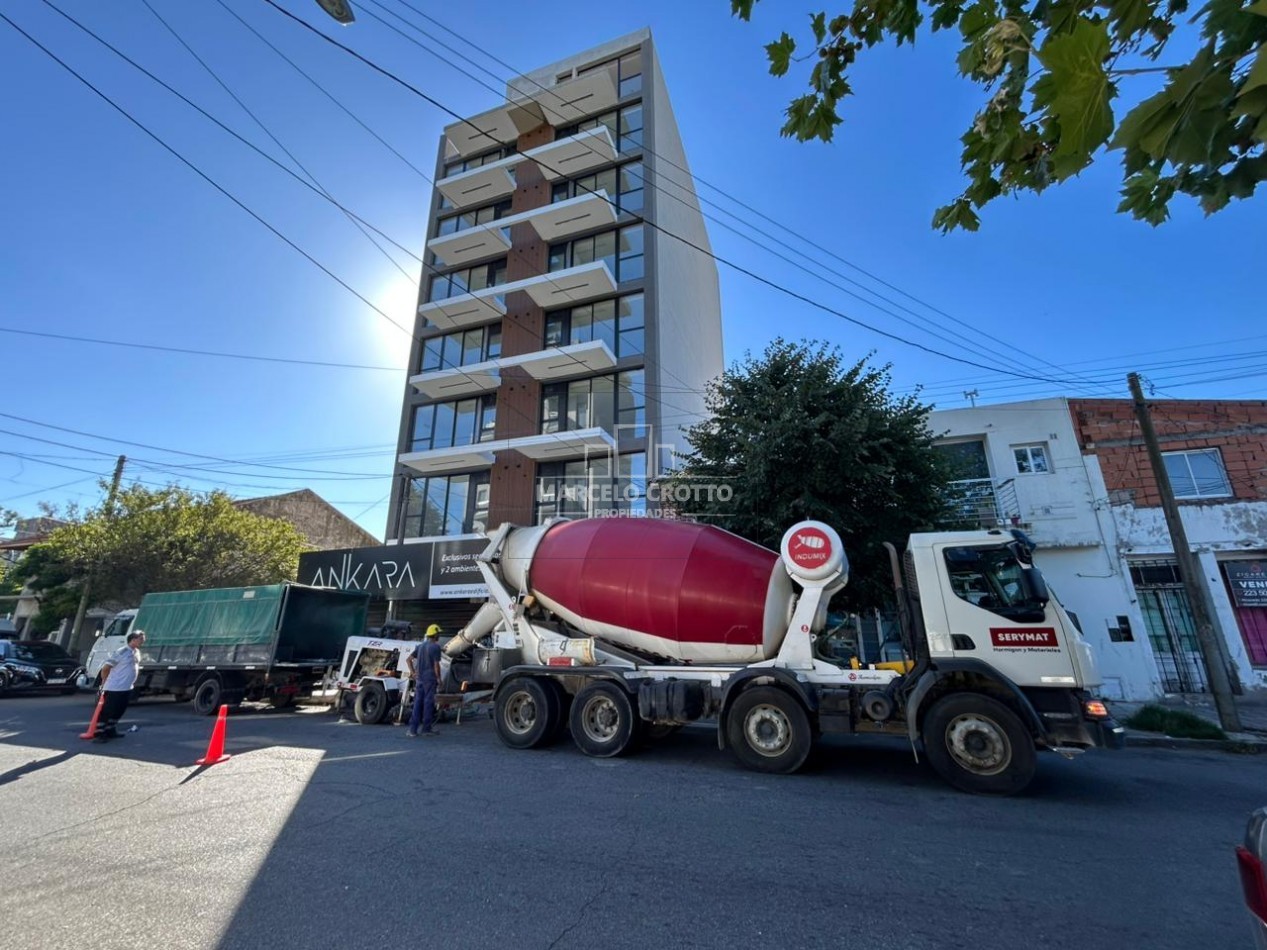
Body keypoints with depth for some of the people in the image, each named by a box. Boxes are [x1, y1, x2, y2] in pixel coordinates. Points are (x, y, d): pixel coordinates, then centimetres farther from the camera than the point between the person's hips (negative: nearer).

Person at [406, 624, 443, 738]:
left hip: (419, 678, 6)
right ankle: (426, 728, 9)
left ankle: (413, 729, 7)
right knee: (428, 703, 2)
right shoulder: (435, 647, -11)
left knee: (417, 703, 9)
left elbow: (409, 659, 9)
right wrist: (439, 678, -5)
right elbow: (436, 665, -14)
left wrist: (412, 672, 10)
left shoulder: (420, 646, 11)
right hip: (430, 678, -6)